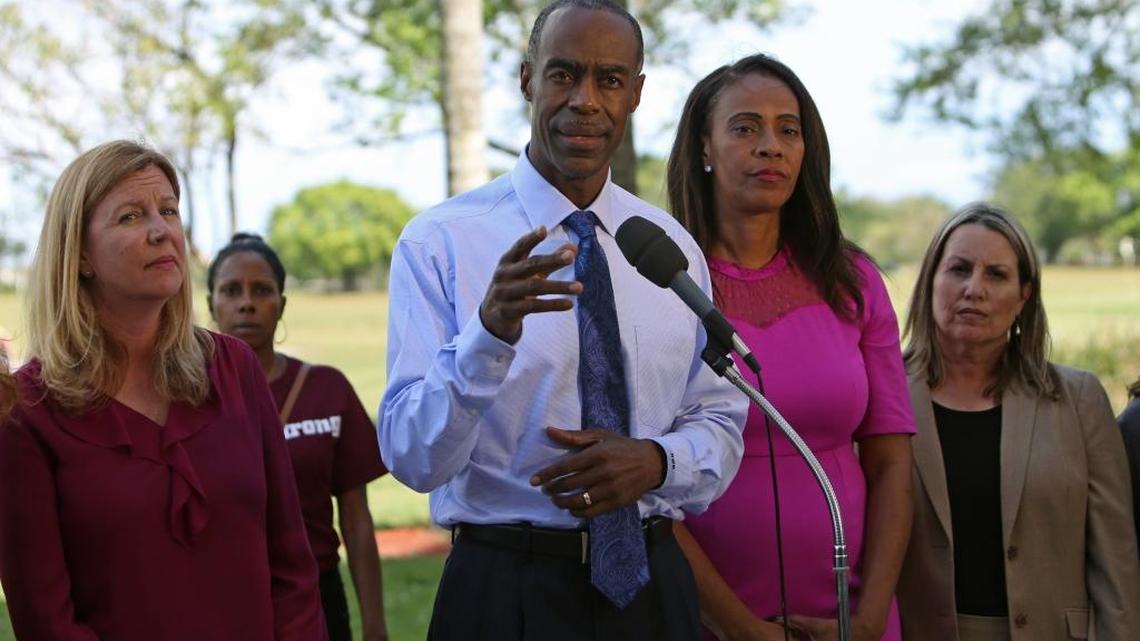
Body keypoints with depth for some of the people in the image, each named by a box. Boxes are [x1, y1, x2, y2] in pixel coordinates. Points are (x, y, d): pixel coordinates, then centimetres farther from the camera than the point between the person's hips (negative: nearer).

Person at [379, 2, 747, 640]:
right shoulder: (440, 242, -9)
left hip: (655, 586, 4)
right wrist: (490, 333, -33)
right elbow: (412, 458, -16)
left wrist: (656, 461, -13)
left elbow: (720, 423, 9)